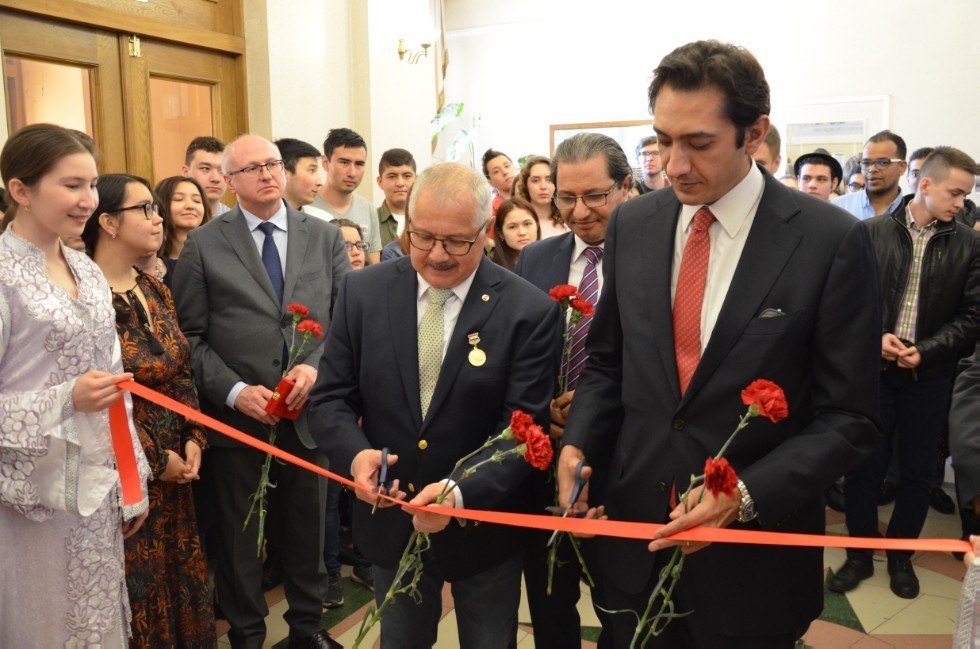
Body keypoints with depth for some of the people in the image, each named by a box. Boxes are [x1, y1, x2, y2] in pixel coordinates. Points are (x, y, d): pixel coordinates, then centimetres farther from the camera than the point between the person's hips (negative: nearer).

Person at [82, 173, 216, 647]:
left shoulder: (154, 290, 8)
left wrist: (193, 439, -1)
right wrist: (155, 461, -12)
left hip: (174, 463, 7)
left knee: (182, 571, 16)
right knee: (138, 585, 8)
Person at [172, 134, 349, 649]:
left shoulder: (325, 236, 4)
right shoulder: (203, 245, -1)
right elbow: (191, 336, -3)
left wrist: (316, 365, -14)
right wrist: (234, 391, -14)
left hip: (309, 410, 2)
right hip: (238, 415, -1)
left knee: (308, 528, 17)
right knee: (240, 536, 14)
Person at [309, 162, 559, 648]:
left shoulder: (529, 311, -14)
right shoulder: (363, 292, -6)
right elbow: (330, 397, -3)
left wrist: (461, 494, -31)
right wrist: (356, 453, -24)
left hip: (486, 527, -2)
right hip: (391, 521, 2)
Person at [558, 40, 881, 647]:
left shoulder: (832, 241, -12)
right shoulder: (632, 224, 0)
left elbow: (849, 418, -9)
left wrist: (745, 496, -20)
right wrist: (579, 443, -7)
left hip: (753, 558, -3)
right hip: (633, 535, 3)